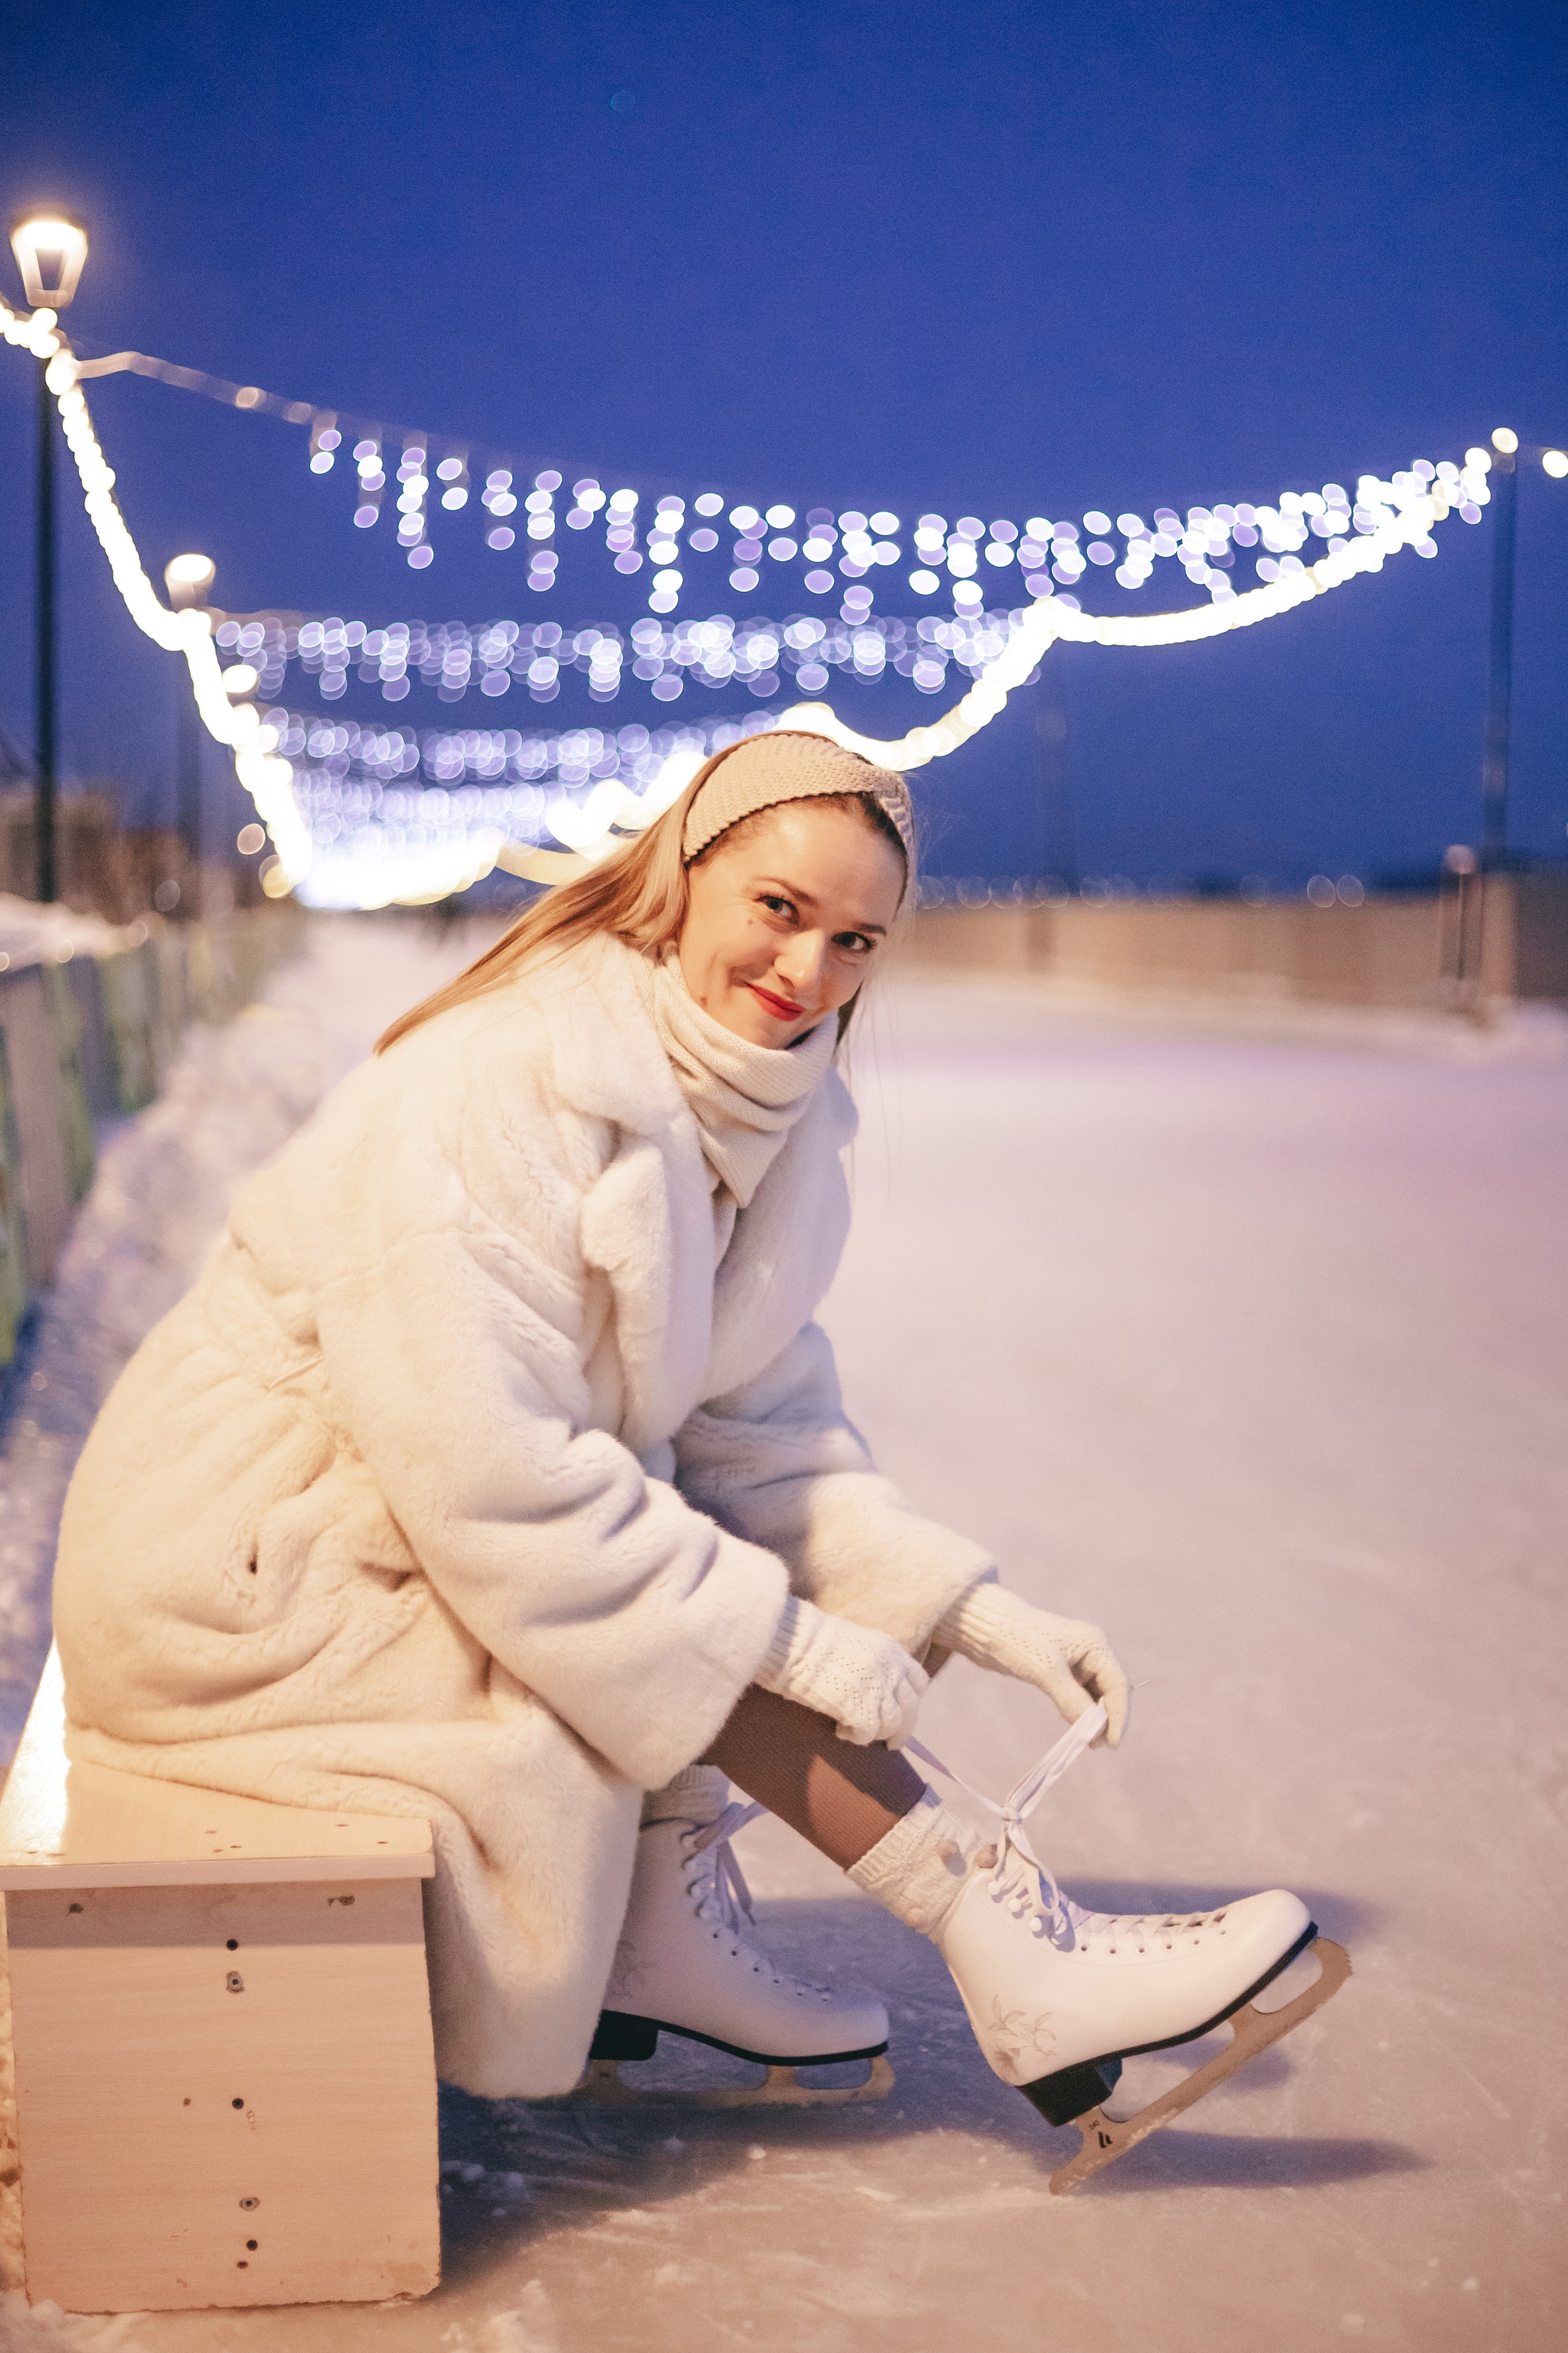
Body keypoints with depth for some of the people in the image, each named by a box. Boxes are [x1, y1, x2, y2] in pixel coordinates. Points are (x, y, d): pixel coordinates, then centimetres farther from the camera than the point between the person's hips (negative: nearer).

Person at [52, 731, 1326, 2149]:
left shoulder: (769, 1104, 1)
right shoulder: (506, 1091, -26)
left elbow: (769, 1422, 4)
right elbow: (489, 1470, -28)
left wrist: (976, 1612, -7)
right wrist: (784, 1634, -23)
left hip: (423, 1510, 9)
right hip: (251, 1567, -8)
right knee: (691, 1623, -14)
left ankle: (659, 1935, 3)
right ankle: (1018, 1976, -9)